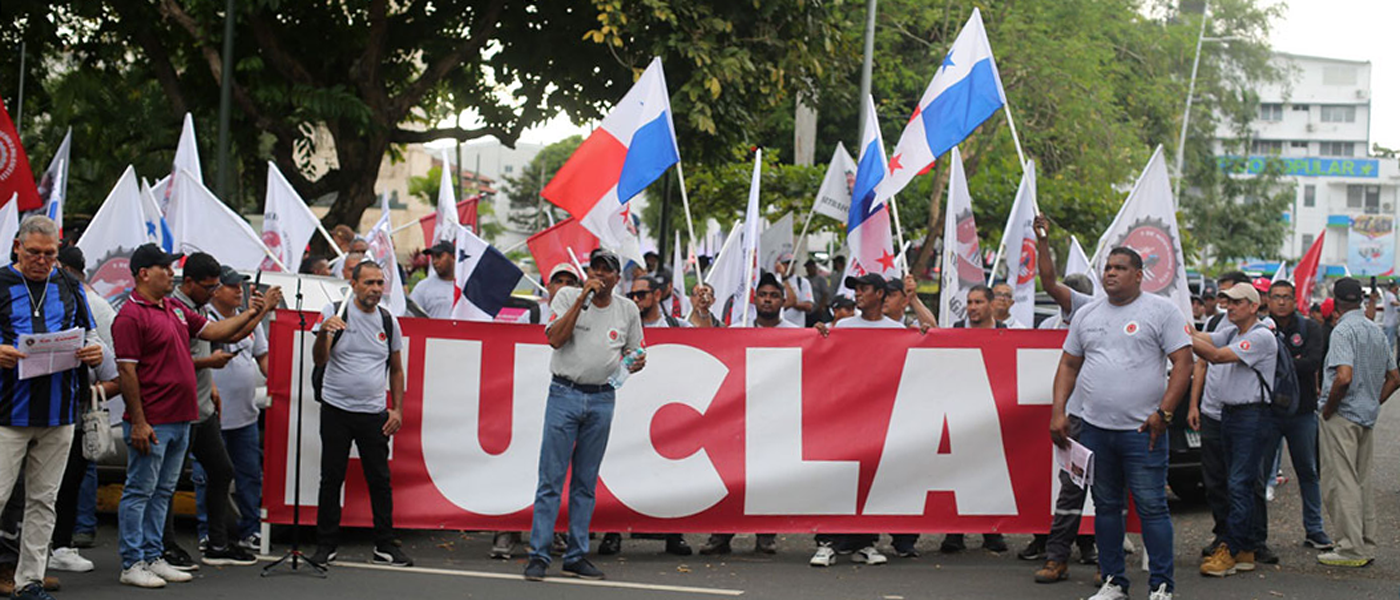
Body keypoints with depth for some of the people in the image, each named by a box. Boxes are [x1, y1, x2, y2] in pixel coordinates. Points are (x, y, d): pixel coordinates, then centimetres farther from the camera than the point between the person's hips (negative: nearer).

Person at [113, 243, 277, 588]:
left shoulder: (176, 309, 14)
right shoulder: (131, 316, -12)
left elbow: (213, 331, 20)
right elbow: (127, 371, -15)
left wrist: (254, 313, 10)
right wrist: (138, 423, -18)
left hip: (181, 420, 9)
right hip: (152, 423, -9)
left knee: (162, 492, 13)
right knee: (139, 491, -2)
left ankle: (153, 558, 20)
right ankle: (132, 564, 3)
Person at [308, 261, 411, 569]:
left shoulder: (389, 321, 8)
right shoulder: (335, 312, -3)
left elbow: (396, 370, 16)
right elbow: (319, 360, -13)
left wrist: (397, 410, 7)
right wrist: (324, 333, -33)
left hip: (374, 413, 2)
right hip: (336, 409, -2)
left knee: (380, 480, 3)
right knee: (331, 479, 3)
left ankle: (385, 546, 11)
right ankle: (326, 545, 12)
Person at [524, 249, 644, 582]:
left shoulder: (628, 309, 10)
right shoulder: (568, 296, 1)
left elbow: (632, 351, 19)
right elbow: (555, 339, -12)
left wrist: (636, 361, -5)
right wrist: (582, 299, -15)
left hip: (602, 399, 3)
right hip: (564, 394, -3)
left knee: (586, 483, 9)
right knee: (551, 478, -5)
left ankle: (577, 556, 14)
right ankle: (538, 555, -3)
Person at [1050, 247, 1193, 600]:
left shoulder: (1161, 311, 0)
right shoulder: (1087, 314, 14)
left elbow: (1183, 363, -5)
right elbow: (1069, 365, 17)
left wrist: (1163, 413, -14)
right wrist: (1058, 411, 5)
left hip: (1142, 429, -5)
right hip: (1094, 427, 5)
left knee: (1151, 507, -5)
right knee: (1106, 505, 10)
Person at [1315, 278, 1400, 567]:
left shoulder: (1344, 330, -14)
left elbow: (1344, 377, -26)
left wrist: (1328, 409, -14)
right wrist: (1373, 404, 16)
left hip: (1342, 416, -8)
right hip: (1367, 417, 8)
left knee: (1340, 483, -5)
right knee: (1362, 483, 14)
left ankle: (1351, 549, -6)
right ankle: (1366, 546, 17)